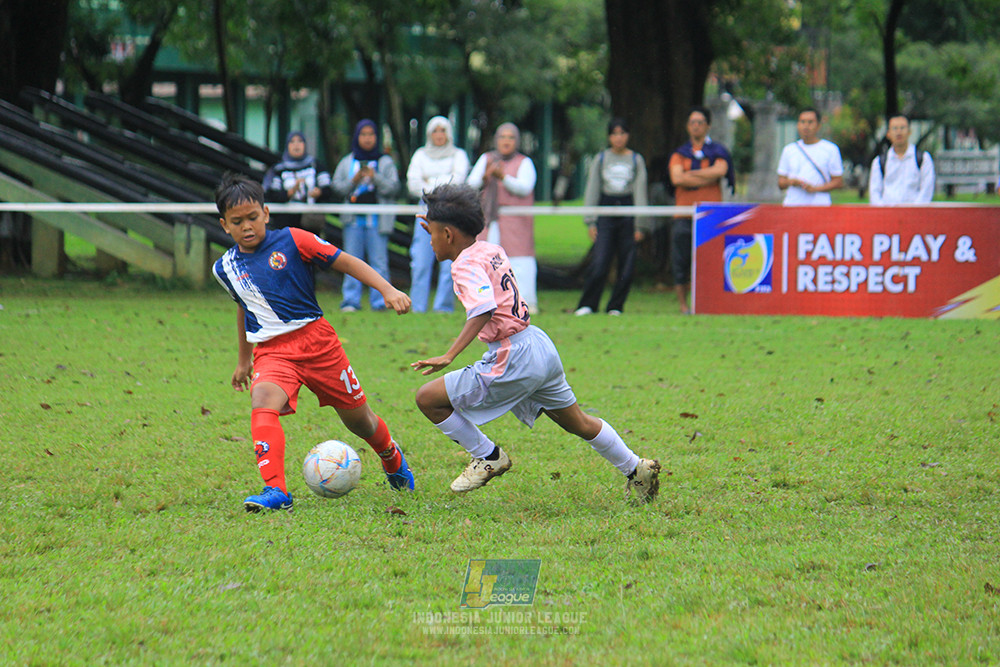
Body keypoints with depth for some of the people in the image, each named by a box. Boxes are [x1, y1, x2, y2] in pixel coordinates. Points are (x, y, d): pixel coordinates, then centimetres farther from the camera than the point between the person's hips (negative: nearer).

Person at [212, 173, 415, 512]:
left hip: (315, 340, -2)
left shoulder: (292, 241, -7)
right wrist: (243, 360, 33)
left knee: (357, 417, 11)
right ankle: (275, 490, -36)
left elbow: (345, 261, -3)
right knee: (263, 402, -31)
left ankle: (393, 459, 45)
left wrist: (387, 290, -12)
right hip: (271, 351, 2)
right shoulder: (226, 268, 5)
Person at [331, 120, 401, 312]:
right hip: (353, 219, 2)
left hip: (378, 221, -2)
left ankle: (379, 302, -3)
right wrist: (354, 181, -10)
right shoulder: (347, 162, 14)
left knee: (379, 262, -5)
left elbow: (394, 188, 0)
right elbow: (337, 186, 7)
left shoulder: (386, 162, 9)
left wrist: (376, 178, -14)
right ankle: (351, 301, 1)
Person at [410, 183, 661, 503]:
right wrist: (439, 227, 33)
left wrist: (449, 356, -35)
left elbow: (484, 309, -31)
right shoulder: (491, 249, 12)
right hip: (541, 346, 9)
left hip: (513, 362, -9)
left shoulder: (466, 264, -13)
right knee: (578, 422, 25)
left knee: (428, 398, -5)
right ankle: (636, 470, 34)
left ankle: (487, 457, 6)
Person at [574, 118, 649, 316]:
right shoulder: (601, 159, 9)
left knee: (627, 265, -2)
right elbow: (592, 190, 10)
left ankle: (616, 306, 9)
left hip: (628, 211, 0)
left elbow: (640, 191, 6)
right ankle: (587, 305, -4)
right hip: (605, 212, 0)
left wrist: (640, 224, -1)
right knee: (599, 262, -11)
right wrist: (590, 222, 2)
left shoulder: (636, 160, 7)